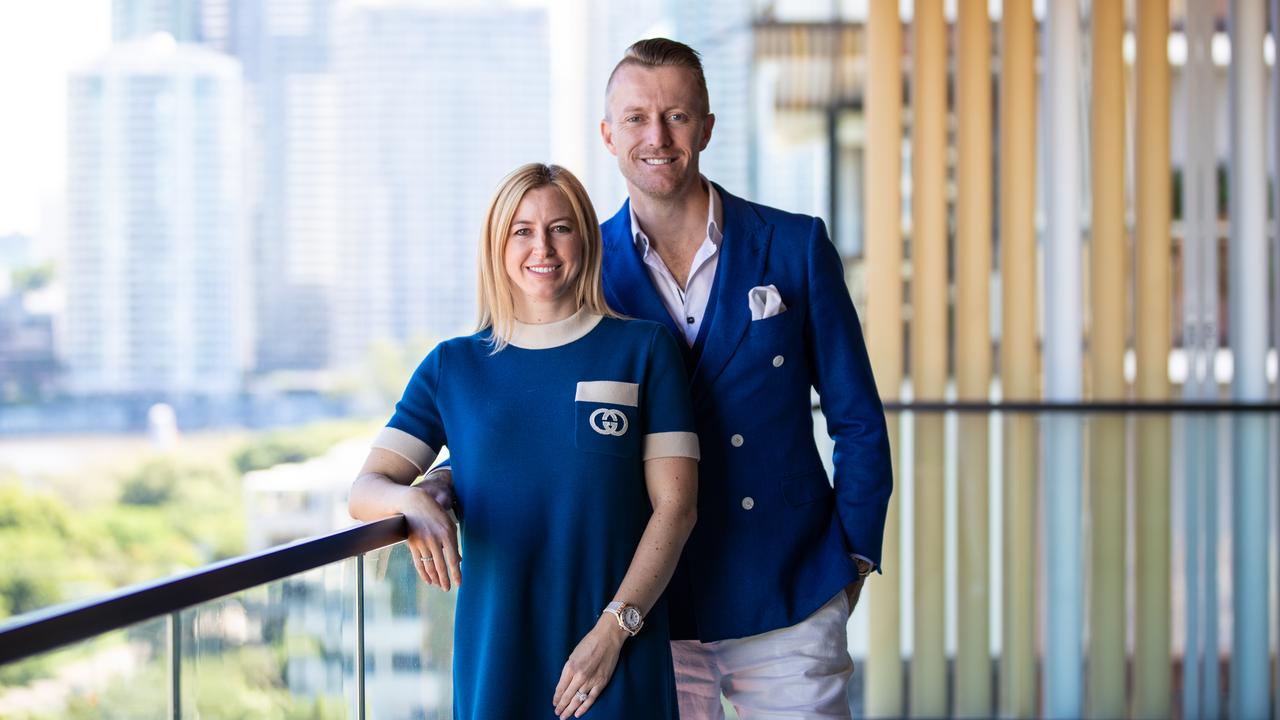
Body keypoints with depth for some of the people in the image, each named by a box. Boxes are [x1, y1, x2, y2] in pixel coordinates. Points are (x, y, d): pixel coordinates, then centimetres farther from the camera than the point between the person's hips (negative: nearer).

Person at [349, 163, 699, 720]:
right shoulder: (453, 366, 9)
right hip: (494, 651, 1)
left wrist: (615, 627, -11)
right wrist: (411, 501, -18)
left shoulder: (644, 350, 4)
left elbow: (675, 506, -1)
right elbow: (365, 488, 5)